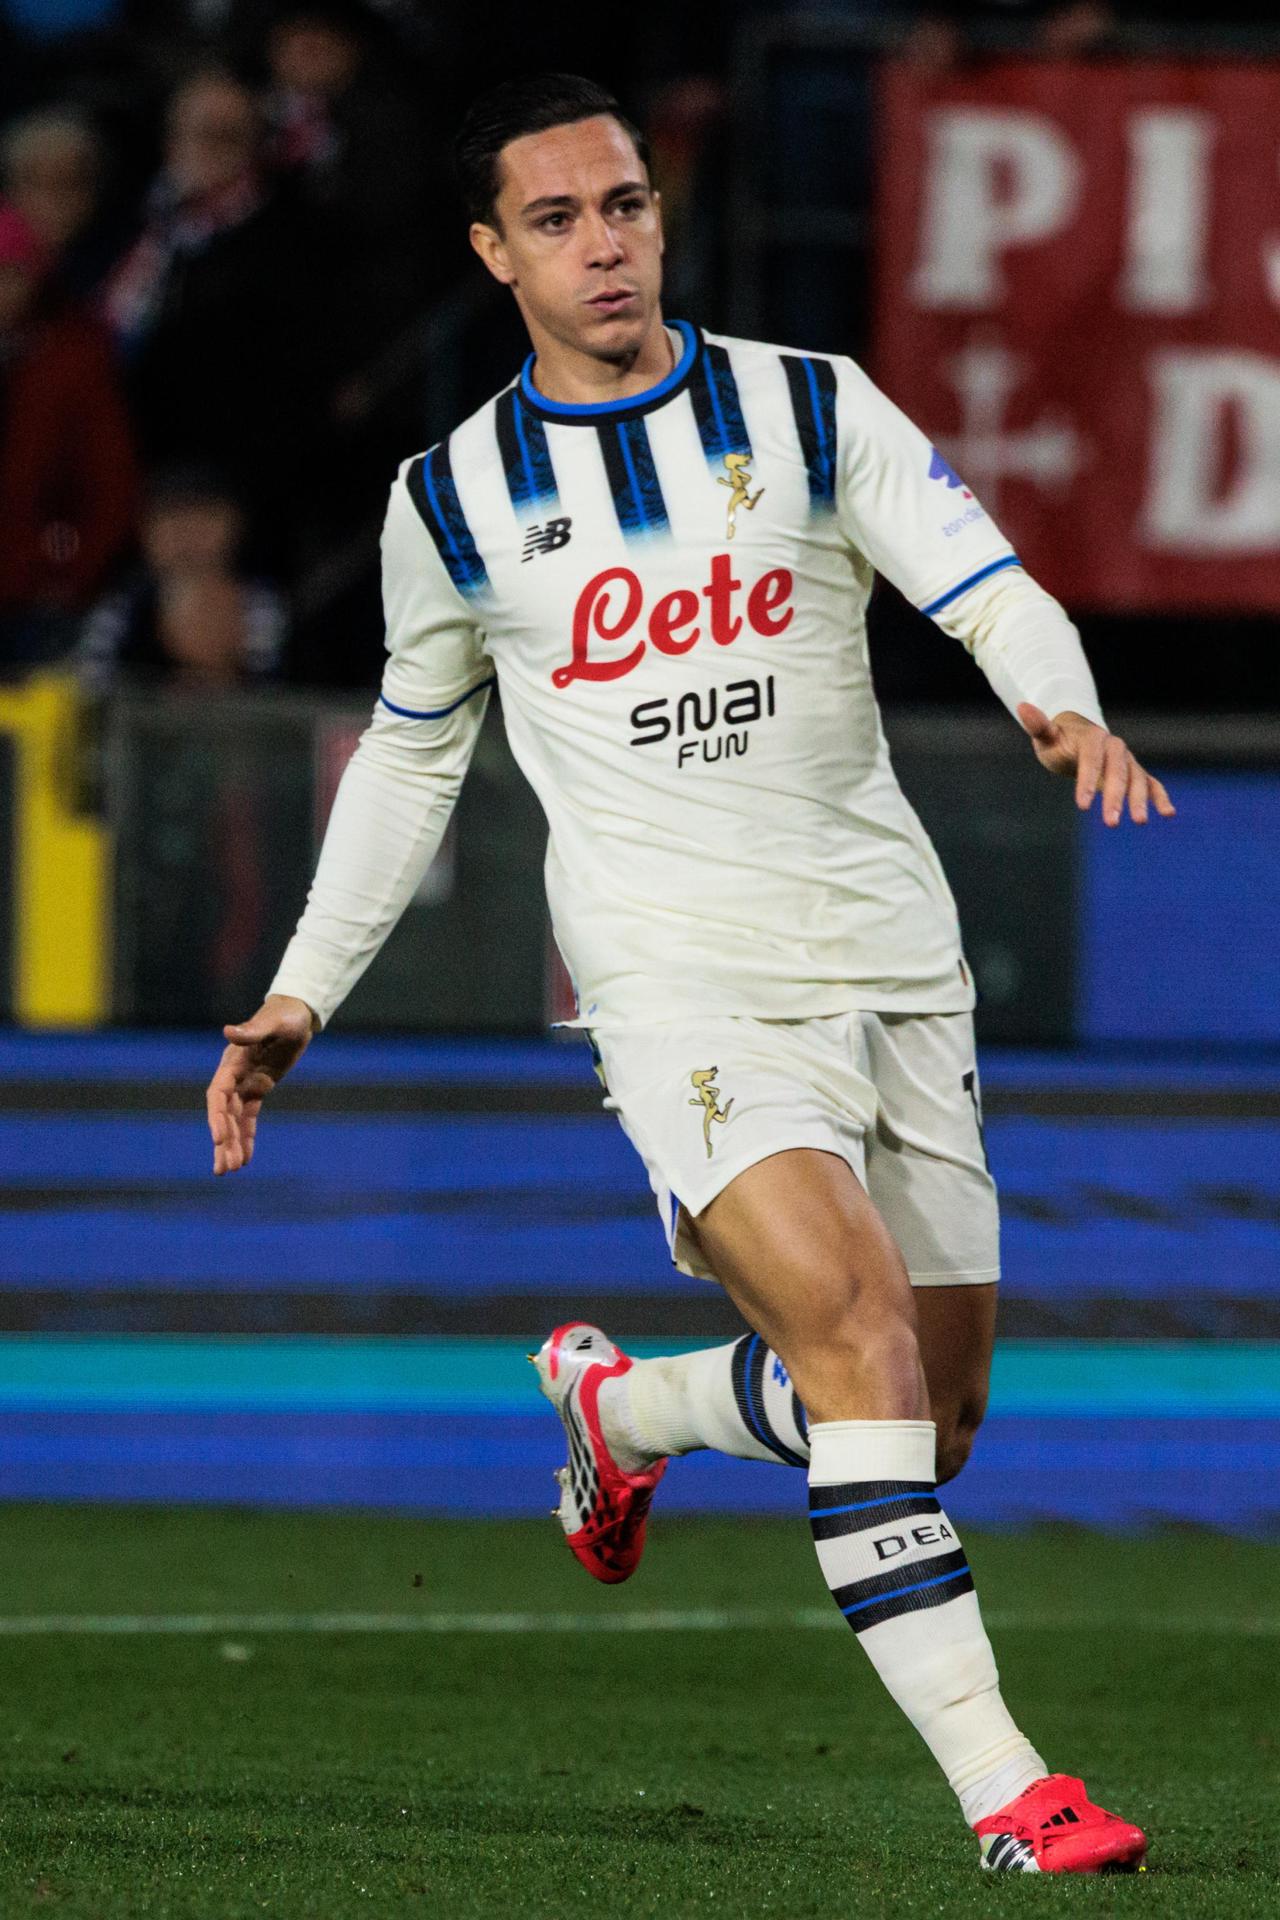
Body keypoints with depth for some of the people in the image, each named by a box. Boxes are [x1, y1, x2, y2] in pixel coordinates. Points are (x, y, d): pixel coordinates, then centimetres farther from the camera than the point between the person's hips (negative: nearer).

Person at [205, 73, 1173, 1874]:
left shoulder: (814, 411, 4)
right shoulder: (453, 501, 5)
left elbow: (990, 588, -6)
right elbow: (411, 750, 20)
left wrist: (1063, 704, -29)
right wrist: (303, 995, 17)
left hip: (895, 963, 3)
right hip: (679, 977, -3)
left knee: (935, 1409, 7)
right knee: (857, 1321, -25)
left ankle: (619, 1404, 38)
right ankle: (996, 1782, -27)